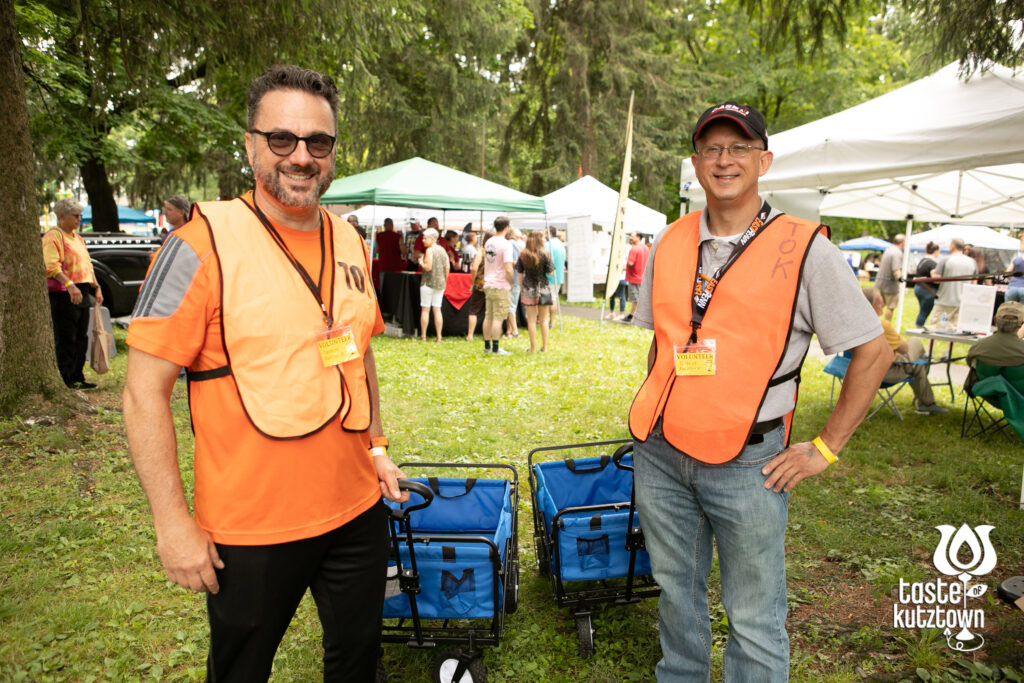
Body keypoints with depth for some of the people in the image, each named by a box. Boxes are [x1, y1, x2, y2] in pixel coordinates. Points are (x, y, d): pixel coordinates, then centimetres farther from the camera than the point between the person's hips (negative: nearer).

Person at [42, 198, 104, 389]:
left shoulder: (77, 237, 20)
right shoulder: (53, 236, -8)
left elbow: (87, 265, 26)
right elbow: (51, 266, -20)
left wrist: (96, 287, 17)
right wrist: (69, 285, -32)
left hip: (82, 294, 9)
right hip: (64, 295, -9)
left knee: (81, 338, 12)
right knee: (65, 340, -5)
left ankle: (77, 377, 20)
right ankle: (65, 379, 1)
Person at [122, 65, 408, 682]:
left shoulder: (351, 243, 3)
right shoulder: (205, 244, -14)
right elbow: (145, 391, -14)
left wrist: (377, 447, 11)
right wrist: (173, 521, -14)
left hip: (357, 510, 5)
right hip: (251, 528, -4)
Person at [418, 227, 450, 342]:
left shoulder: (429, 250, -11)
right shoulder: (443, 250, 10)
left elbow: (428, 267, -19)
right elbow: (447, 268, 10)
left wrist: (421, 262, -1)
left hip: (428, 283, -6)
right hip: (440, 284, 6)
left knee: (425, 309, 1)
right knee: (437, 309, 7)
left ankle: (423, 336, 4)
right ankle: (439, 336, 6)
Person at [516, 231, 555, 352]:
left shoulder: (523, 255, -1)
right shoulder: (544, 254, -8)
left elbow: (520, 272, 4)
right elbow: (550, 272, -5)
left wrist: (521, 288, 13)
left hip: (528, 288, 1)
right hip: (543, 288, -1)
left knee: (531, 320, 4)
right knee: (543, 319, 11)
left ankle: (533, 348, 5)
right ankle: (544, 347, 15)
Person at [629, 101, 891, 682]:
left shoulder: (803, 248, -8)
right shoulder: (670, 244, 6)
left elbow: (874, 350, -4)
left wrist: (825, 448, -6)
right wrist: (654, 413, 13)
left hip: (748, 468, -4)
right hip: (660, 455, 5)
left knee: (754, 620, 8)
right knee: (676, 589, 21)